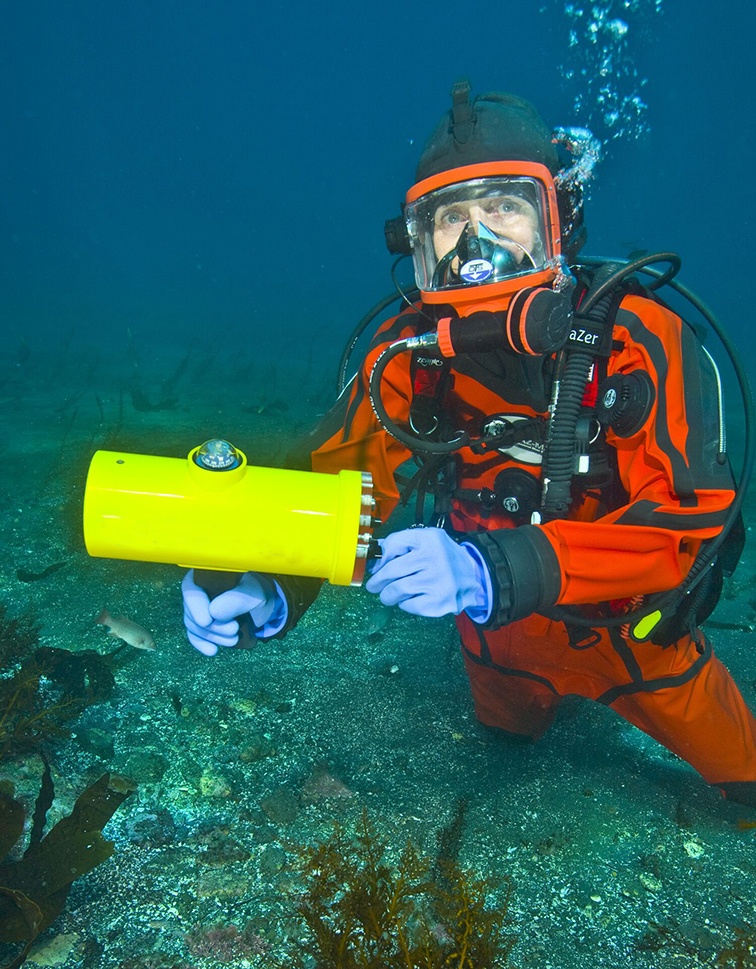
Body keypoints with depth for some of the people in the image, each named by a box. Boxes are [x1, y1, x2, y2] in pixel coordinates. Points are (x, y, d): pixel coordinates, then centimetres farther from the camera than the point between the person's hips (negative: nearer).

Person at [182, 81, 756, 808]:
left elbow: (687, 519, -37)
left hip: (631, 633, -2)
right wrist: (270, 588, -44)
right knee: (508, 740, 32)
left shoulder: (637, 338, -30)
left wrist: (493, 568, -52)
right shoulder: (413, 352, -21)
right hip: (503, 636, 3)